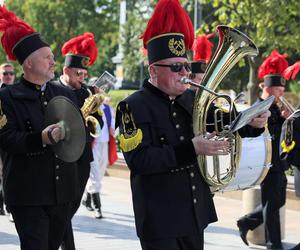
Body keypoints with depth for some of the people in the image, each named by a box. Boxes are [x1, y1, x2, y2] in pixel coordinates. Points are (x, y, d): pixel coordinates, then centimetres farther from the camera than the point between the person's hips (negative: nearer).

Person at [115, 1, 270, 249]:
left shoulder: (194, 99, 6)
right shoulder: (134, 107, -12)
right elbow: (138, 160, -22)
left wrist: (253, 124, -8)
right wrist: (191, 149, -27)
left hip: (195, 212, 6)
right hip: (160, 220, -6)